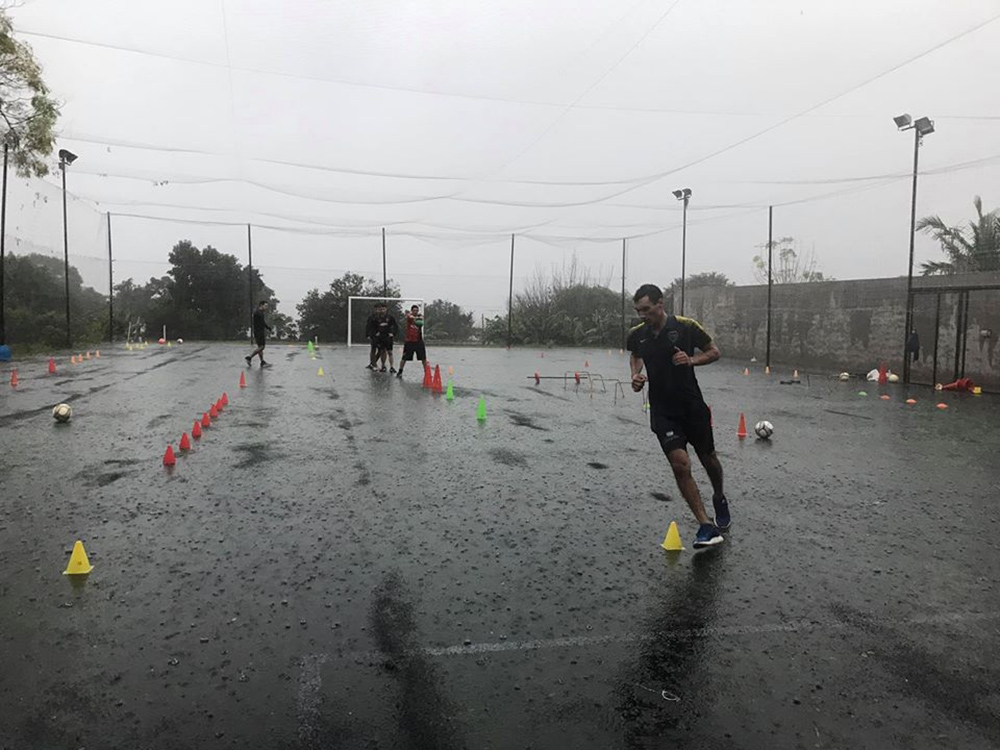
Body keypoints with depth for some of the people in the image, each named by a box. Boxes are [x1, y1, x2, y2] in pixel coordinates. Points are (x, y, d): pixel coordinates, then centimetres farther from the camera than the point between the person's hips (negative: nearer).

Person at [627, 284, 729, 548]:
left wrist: (691, 360, -18)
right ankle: (705, 525, -8)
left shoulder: (687, 326, -11)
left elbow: (714, 352, 1)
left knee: (708, 459, 16)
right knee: (680, 464, -15)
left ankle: (719, 499, 47)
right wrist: (636, 375, 0)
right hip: (662, 412, 1)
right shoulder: (636, 335, -2)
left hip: (693, 407, -1)